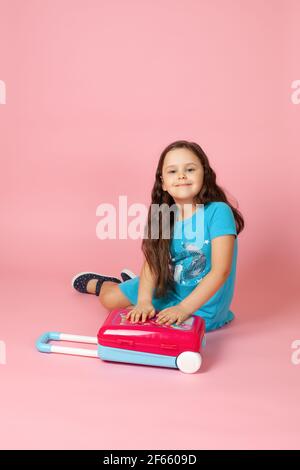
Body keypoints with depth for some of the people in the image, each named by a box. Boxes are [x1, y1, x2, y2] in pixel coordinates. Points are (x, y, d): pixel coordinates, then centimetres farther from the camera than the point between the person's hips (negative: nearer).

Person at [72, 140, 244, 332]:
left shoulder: (218, 212, -23)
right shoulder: (164, 214, -8)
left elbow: (220, 271, -26)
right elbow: (152, 262, -12)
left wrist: (184, 308, -31)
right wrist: (143, 300, -28)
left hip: (202, 306, -4)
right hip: (169, 288, 4)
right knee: (110, 299, 9)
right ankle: (100, 284, 43)